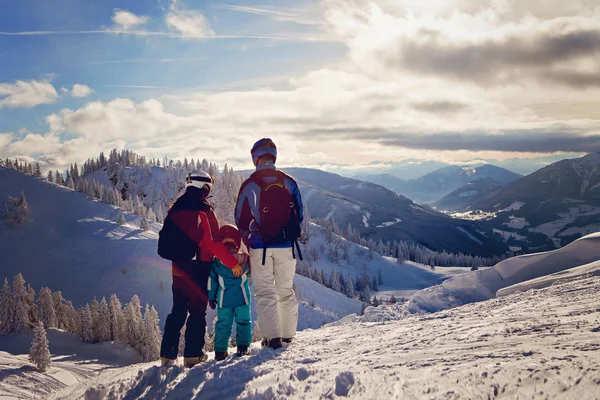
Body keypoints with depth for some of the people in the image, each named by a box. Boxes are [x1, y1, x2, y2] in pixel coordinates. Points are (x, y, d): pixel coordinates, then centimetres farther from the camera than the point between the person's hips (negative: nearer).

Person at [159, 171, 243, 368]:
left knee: (177, 312, 14)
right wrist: (232, 262, -13)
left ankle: (167, 355, 14)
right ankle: (193, 354, 3)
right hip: (197, 270, -6)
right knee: (197, 312, 4)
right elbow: (214, 243, -19)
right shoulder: (204, 212, -15)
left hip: (178, 269, 6)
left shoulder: (175, 209, 7)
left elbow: (166, 237, 16)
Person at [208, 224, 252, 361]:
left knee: (223, 324, 8)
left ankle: (220, 351, 6)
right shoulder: (245, 259, -5)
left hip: (224, 300, 1)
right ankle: (243, 347, 9)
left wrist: (211, 297, 11)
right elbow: (250, 272, 13)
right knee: (243, 321, 11)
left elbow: (212, 281, 4)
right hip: (242, 298, -1)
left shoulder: (216, 262, -1)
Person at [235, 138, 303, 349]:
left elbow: (241, 219, -1)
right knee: (286, 290, 14)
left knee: (265, 292, 5)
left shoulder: (249, 185, -7)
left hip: (260, 247, -3)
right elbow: (299, 214, 6)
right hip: (286, 246, 3)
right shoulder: (288, 182, 1)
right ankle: (288, 333, 21)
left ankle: (272, 336, 2)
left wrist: (249, 242, 13)